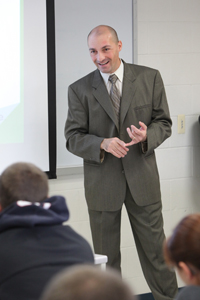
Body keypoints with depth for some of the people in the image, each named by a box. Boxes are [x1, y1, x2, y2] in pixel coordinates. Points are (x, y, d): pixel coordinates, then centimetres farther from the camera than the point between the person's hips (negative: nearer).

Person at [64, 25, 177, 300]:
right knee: (105, 257, 10)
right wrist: (103, 144, -22)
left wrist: (147, 135, -19)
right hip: (102, 183, 0)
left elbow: (164, 122, 4)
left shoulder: (150, 78, 1)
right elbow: (73, 138, -3)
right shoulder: (79, 90, -1)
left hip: (142, 179, 0)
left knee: (155, 249, 8)